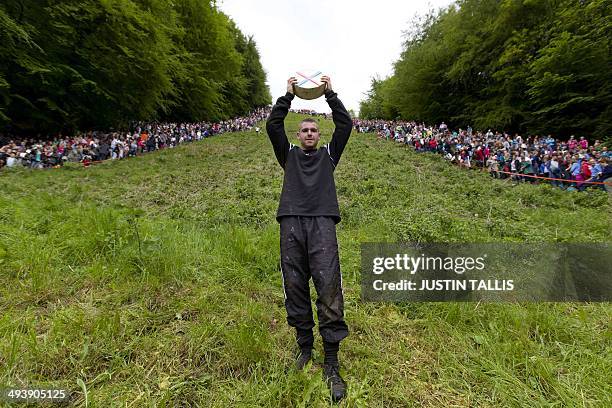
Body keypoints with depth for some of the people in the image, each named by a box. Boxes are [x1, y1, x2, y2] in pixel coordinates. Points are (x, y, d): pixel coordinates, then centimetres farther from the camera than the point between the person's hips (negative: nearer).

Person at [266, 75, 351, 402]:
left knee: (329, 288, -10)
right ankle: (304, 348, 21)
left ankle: (331, 363, 1)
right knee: (295, 290, 2)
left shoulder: (328, 155, 26)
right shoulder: (289, 155, 26)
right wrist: (288, 94, 19)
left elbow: (345, 125, 18)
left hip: (322, 224, -1)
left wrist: (330, 93, 22)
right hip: (292, 224, 1)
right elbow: (273, 125, 17)